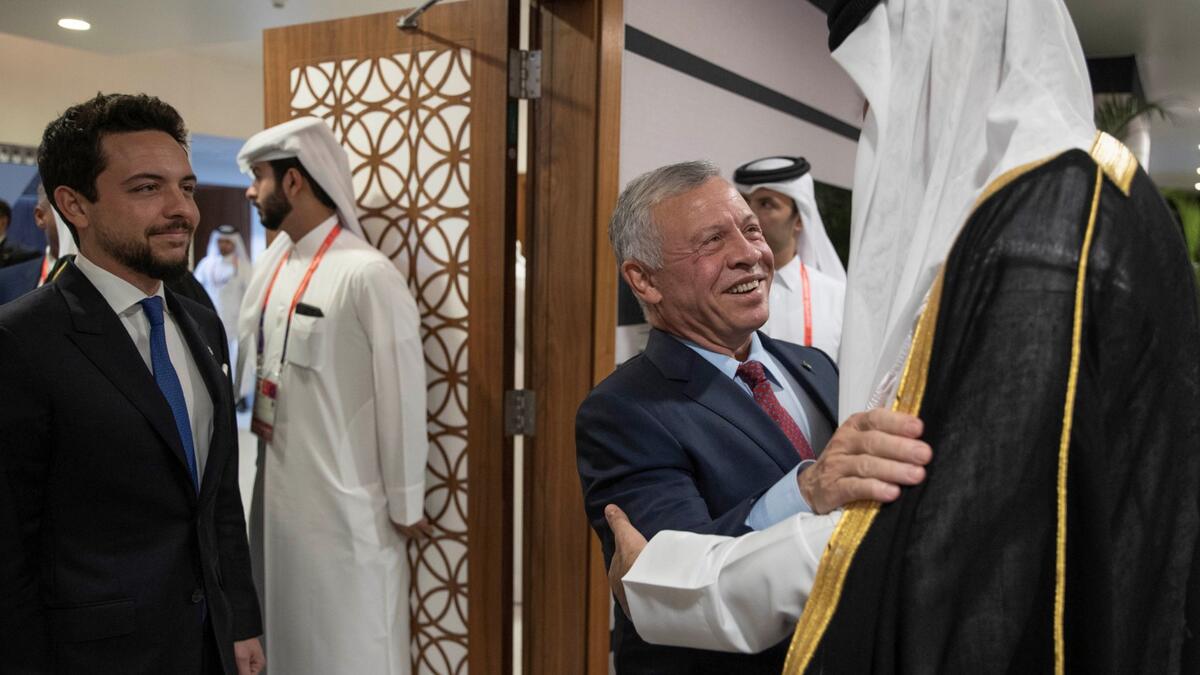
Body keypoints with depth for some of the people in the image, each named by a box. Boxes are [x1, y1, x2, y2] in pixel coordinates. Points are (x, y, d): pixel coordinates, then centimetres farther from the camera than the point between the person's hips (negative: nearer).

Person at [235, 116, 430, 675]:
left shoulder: (367, 274, -18)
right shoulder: (273, 261, 6)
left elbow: (402, 396, -16)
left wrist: (404, 505, -10)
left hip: (345, 501, -7)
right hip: (277, 488, 7)